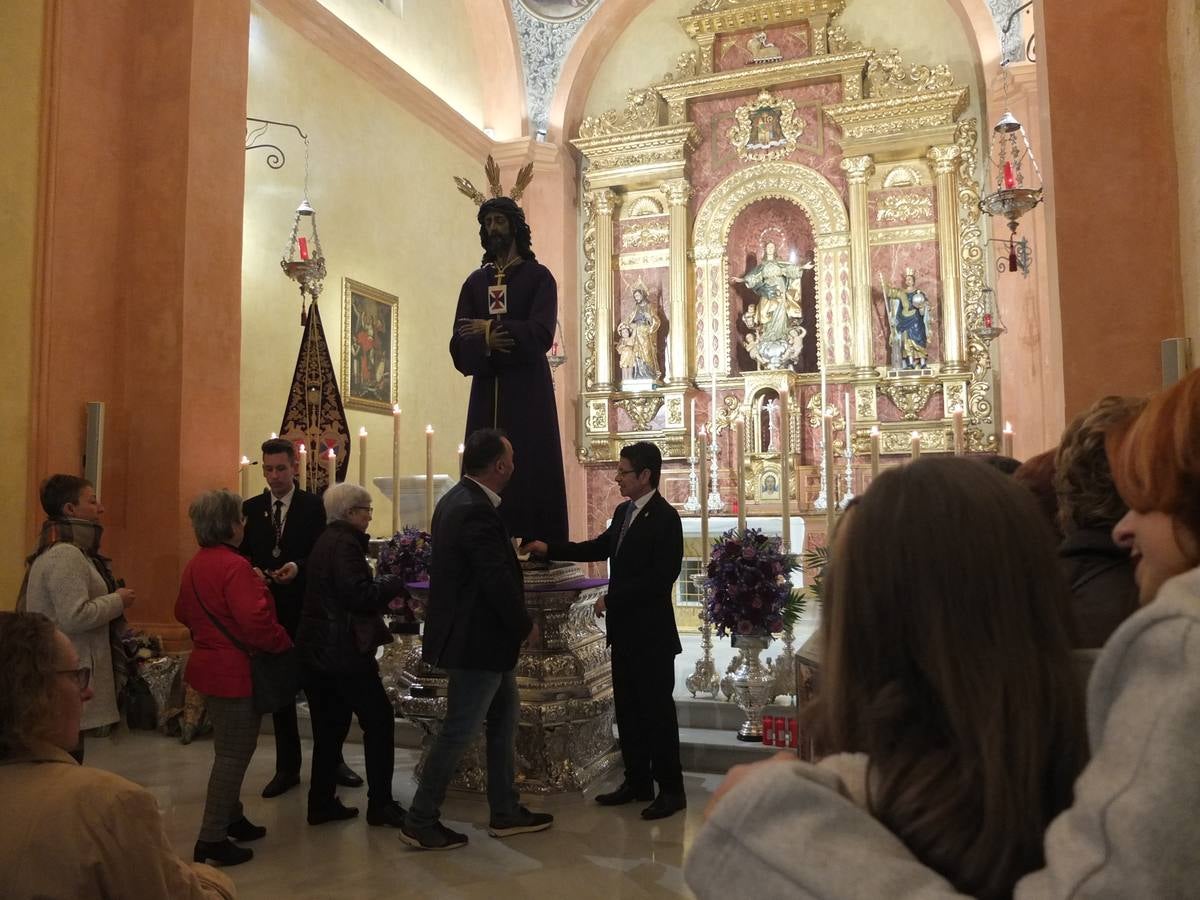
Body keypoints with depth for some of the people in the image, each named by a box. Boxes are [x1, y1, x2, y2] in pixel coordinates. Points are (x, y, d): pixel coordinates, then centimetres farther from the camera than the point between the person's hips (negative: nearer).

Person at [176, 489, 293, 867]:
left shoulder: (194, 565, 6)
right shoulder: (235, 566, -22)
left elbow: (184, 612, 18)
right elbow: (255, 621, -29)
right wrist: (284, 642, -14)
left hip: (209, 663, 9)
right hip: (235, 670, -9)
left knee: (231, 749, 21)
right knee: (233, 754, 1)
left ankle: (232, 819, 33)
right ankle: (212, 839, 7)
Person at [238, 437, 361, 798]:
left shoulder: (314, 505, -4)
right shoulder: (251, 508, 6)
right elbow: (242, 555, 6)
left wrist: (298, 567, -25)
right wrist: (252, 572, -14)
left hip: (308, 609, -3)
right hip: (270, 609, 3)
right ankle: (287, 766, 23)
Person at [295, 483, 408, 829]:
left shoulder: (327, 540, 15)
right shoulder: (345, 543, -15)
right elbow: (358, 594, -24)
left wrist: (383, 590, 9)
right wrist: (395, 583, -11)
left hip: (318, 648, 10)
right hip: (342, 652, -10)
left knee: (330, 727, 15)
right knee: (379, 720, 0)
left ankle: (322, 803, 22)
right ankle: (380, 804, 5)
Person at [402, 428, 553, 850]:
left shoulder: (457, 500, 7)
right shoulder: (476, 512, -25)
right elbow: (498, 581, -24)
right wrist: (526, 626, -11)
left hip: (481, 638, 11)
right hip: (477, 642, -11)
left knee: (504, 720, 19)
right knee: (459, 732, 2)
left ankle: (505, 812, 30)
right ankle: (420, 822, 16)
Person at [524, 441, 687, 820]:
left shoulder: (664, 517, -15)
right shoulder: (623, 512, 10)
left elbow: (661, 577, -21)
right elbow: (600, 547, 20)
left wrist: (612, 598, -17)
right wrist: (550, 549, 14)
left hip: (651, 632, -8)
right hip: (624, 631, 8)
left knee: (657, 709, 1)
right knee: (628, 709, 15)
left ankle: (671, 789, 14)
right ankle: (637, 781, 27)